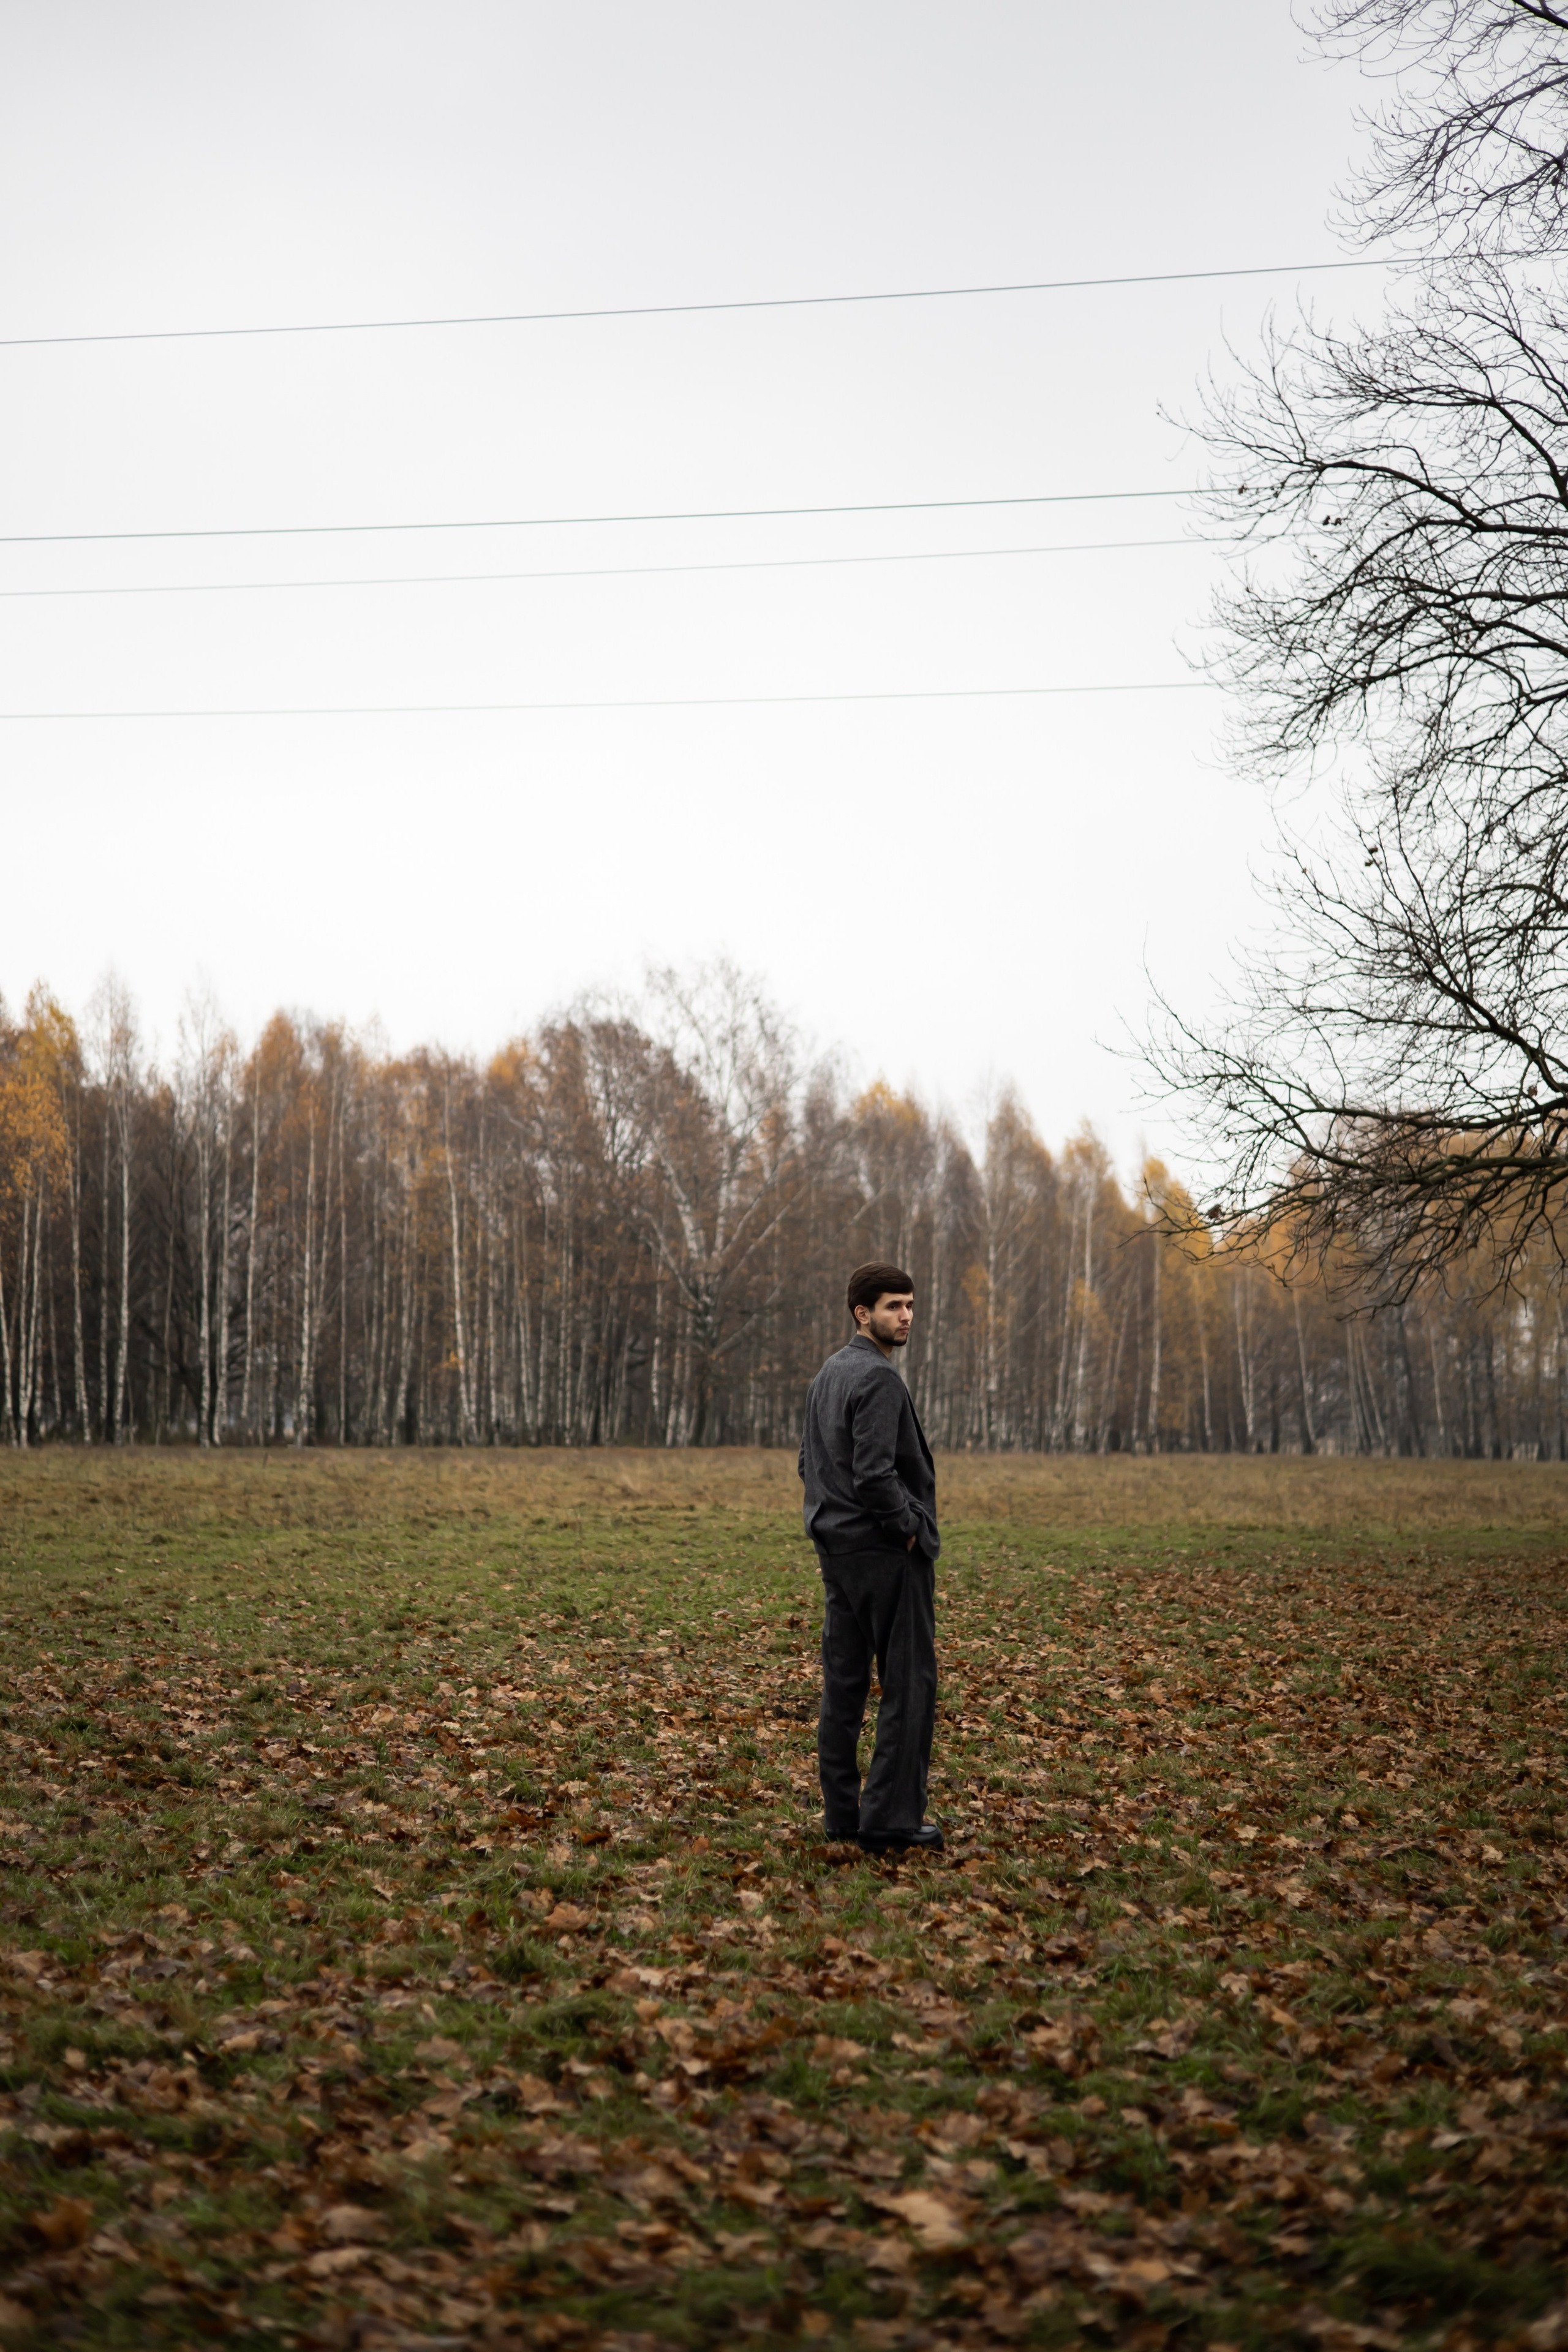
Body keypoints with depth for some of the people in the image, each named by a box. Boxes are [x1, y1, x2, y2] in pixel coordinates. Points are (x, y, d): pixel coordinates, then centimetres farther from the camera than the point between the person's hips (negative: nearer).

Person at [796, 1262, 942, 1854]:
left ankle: (842, 1812, 14)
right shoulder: (878, 1378, -16)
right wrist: (907, 1528, -11)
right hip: (888, 1554, -10)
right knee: (908, 1684, -4)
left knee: (844, 1682, 10)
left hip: (838, 1549, 10)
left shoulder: (827, 1375, 15)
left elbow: (810, 1462, 20)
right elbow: (874, 1473, -24)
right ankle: (891, 1819, -3)